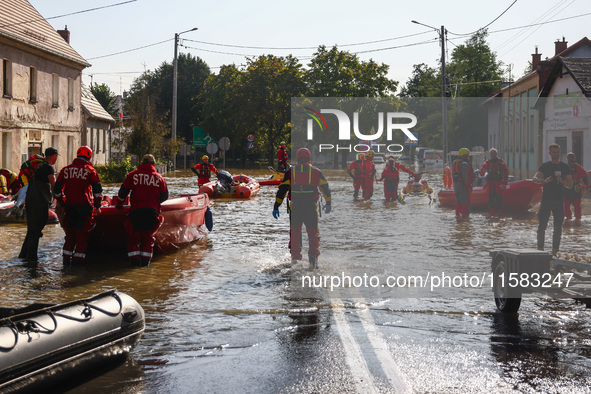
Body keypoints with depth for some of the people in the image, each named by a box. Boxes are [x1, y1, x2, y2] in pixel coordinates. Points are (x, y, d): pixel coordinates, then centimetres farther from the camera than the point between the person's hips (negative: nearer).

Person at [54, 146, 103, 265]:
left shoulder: (65, 170, 9)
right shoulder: (90, 170, -2)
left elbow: (57, 190, 9)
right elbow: (98, 190, -7)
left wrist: (63, 204, 18)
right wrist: (97, 206, 1)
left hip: (69, 205, 4)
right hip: (84, 206, -4)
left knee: (70, 233, 15)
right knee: (82, 233, 6)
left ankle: (66, 258, 13)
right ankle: (77, 258, 3)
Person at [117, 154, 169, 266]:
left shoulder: (133, 175, 5)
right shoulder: (159, 178, 8)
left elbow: (122, 192, 8)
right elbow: (165, 196, 13)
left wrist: (119, 205, 23)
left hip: (136, 210, -1)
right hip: (153, 211, 1)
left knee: (133, 235, 9)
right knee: (148, 236, 11)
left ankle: (134, 258, 0)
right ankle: (145, 259, 4)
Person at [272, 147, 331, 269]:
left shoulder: (291, 172, 4)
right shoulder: (316, 172, 7)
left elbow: (282, 189, 1)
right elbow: (325, 188, 14)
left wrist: (276, 206, 5)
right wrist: (328, 204, 28)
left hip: (295, 207, 0)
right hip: (311, 207, 0)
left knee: (295, 233, 14)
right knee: (313, 233, 5)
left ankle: (295, 257, 13)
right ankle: (313, 255, -12)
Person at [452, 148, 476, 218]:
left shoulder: (455, 162, 15)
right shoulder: (464, 164, -15)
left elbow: (453, 175, 18)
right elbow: (466, 176, -21)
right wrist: (469, 186, -18)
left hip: (455, 184, 9)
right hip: (463, 185, -9)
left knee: (458, 201, 16)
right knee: (465, 201, -6)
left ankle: (458, 214, 20)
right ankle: (465, 215, -8)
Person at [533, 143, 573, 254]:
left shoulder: (565, 167, 9)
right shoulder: (545, 166, 7)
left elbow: (570, 185, 7)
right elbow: (534, 178, -7)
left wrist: (562, 181, -15)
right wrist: (543, 181, -28)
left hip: (559, 200, 1)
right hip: (546, 199, -1)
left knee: (558, 227, 2)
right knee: (542, 226, -4)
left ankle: (555, 250, 7)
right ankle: (540, 248, 3)